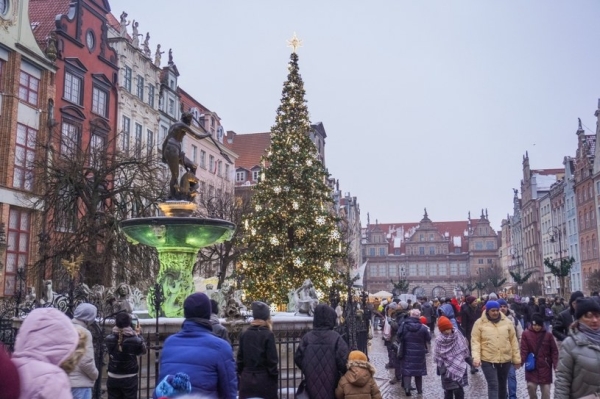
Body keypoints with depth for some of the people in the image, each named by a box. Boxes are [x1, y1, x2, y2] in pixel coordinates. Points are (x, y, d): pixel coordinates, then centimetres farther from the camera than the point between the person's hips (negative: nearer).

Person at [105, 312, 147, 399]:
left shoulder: (109, 339, -11)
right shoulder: (135, 340, -16)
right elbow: (143, 351, 2)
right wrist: (138, 334, 12)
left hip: (113, 378, 2)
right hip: (129, 379, -2)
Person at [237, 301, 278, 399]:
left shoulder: (245, 334, 3)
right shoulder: (268, 335, -11)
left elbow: (240, 358, 6)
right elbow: (272, 360, -11)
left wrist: (241, 374, 15)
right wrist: (274, 376, -1)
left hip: (246, 379, 4)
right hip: (264, 379, -4)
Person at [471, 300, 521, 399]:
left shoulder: (507, 322, 2)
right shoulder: (480, 323, -6)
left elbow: (513, 341, 7)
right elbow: (475, 341, -7)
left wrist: (517, 359, 8)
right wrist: (476, 357, -19)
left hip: (505, 360, 3)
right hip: (488, 360, -3)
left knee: (502, 384, 19)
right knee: (493, 386, -9)